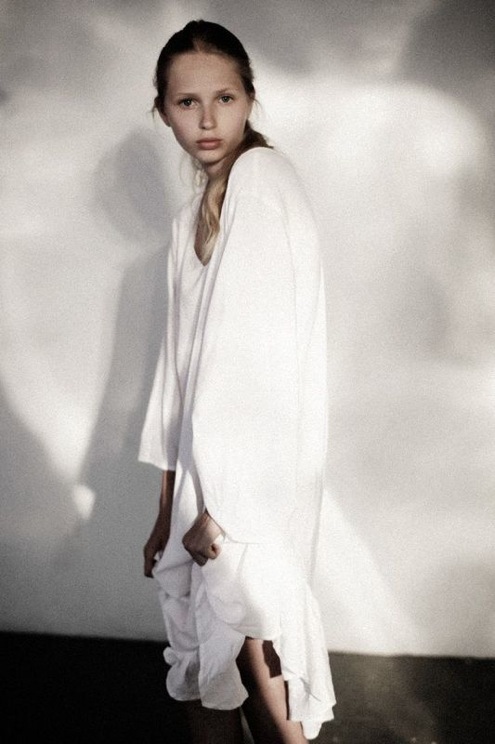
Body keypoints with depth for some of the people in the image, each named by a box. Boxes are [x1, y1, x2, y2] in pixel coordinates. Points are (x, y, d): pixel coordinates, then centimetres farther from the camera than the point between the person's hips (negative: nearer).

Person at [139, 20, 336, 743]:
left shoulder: (264, 177, -10)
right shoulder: (190, 219, 15)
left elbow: (263, 349, -18)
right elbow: (181, 361, 14)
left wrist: (222, 502, -18)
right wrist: (168, 509, 12)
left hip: (257, 476, -7)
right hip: (206, 470, 7)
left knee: (247, 629, -2)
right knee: (201, 636, 12)